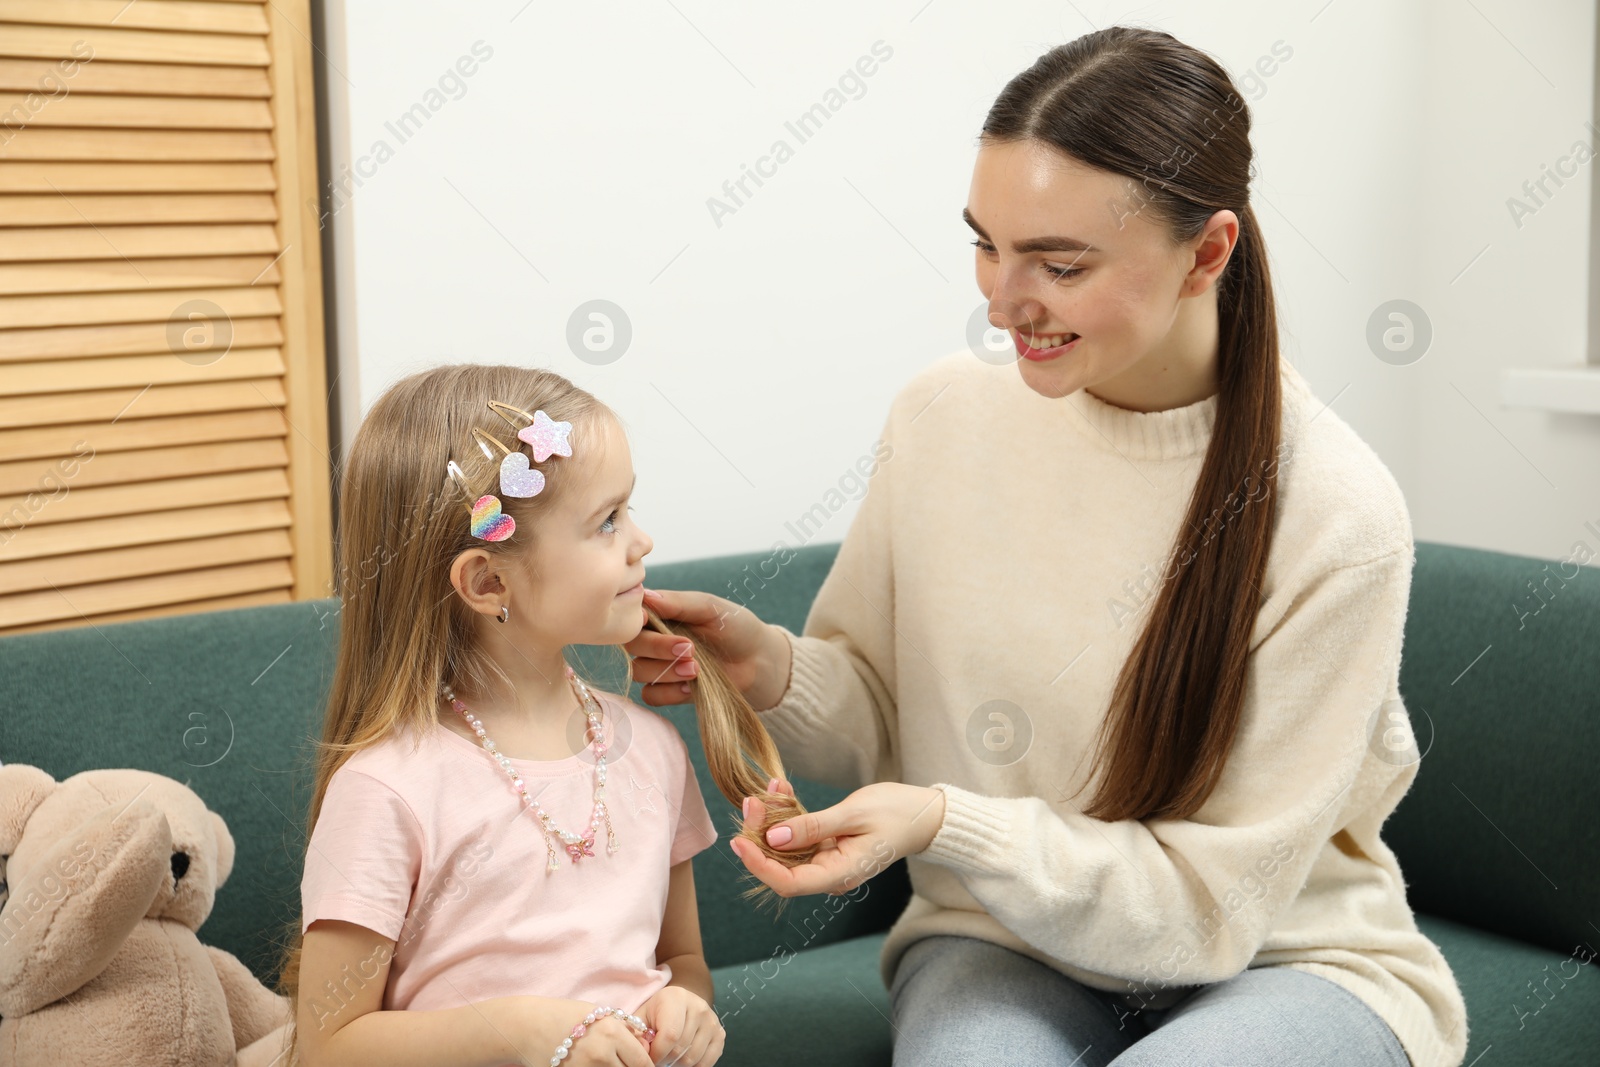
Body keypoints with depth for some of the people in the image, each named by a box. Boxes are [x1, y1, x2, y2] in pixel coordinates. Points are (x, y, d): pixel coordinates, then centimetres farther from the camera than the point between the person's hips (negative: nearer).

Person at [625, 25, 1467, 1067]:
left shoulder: (1335, 513, -19)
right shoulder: (944, 414, -6)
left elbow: (1219, 899, -15)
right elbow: (880, 726, 5)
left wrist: (947, 825, -27)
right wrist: (775, 670, -17)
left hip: (1286, 961, -1)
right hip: (1003, 945, 2)